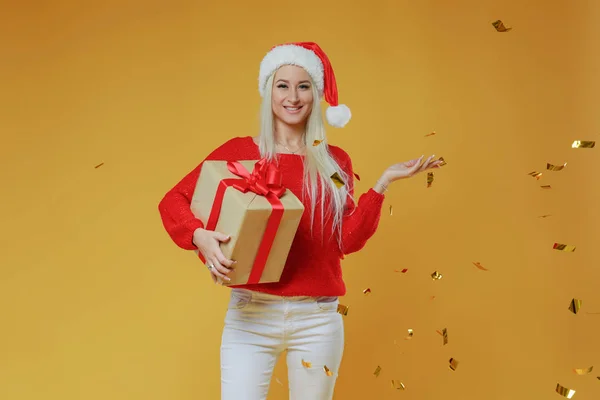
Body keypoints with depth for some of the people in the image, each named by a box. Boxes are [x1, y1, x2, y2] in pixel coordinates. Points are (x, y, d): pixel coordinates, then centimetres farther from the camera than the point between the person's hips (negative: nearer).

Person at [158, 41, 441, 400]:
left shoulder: (334, 162, 6)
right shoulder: (239, 152, 1)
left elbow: (348, 240, 0)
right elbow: (172, 201, -1)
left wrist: (383, 183, -5)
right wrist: (200, 236, -20)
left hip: (318, 318, 2)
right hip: (252, 314, -2)